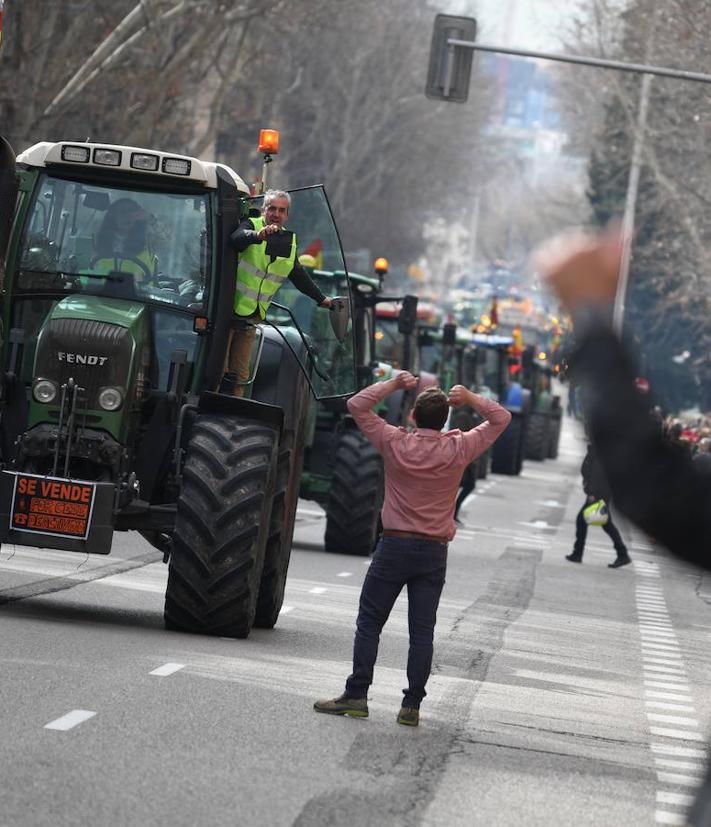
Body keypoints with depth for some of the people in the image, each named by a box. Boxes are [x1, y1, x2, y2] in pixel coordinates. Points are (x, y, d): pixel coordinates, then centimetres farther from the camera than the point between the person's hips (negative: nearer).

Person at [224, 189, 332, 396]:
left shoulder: (288, 242, 11)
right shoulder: (251, 226, -8)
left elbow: (299, 276, 25)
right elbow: (237, 239, -33)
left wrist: (321, 299, 29)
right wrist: (258, 236, -53)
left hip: (251, 317, 6)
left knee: (240, 372, 7)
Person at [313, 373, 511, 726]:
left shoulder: (395, 443, -5)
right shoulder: (458, 449, -4)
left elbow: (357, 405, 6)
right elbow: (501, 419, 9)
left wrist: (394, 384, 8)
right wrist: (470, 398, 2)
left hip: (394, 546, -1)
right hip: (434, 552, 1)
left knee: (369, 622, 5)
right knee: (422, 630, 2)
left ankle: (356, 696, 0)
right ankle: (412, 705, 0)